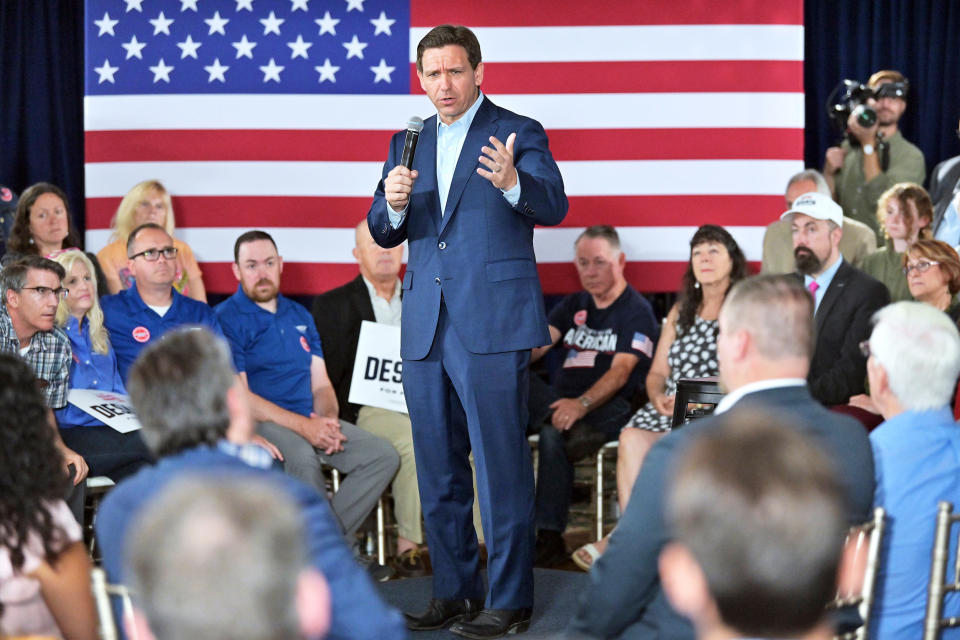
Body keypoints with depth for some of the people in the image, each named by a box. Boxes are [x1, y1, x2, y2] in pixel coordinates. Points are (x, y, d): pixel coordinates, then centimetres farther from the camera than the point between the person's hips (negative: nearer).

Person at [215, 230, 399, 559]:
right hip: (257, 423, -7)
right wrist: (303, 425, -19)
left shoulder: (299, 316, 20)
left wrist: (328, 420, -7)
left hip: (311, 420, 7)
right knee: (302, 457, -38)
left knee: (383, 455, -11)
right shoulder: (226, 319, -1)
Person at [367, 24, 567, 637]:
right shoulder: (409, 142, 16)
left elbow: (554, 205, -17)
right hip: (426, 329, 6)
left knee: (502, 466, -4)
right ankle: (454, 589, 24)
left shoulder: (518, 133, -1)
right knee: (438, 471, 12)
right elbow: (383, 232, 13)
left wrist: (512, 182, -38)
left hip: (493, 326, -6)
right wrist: (394, 202, -10)